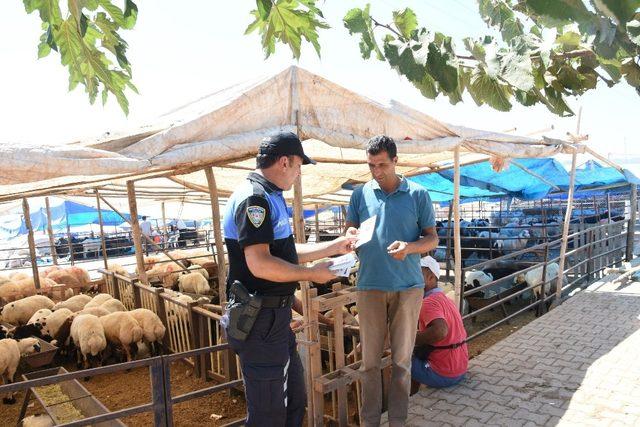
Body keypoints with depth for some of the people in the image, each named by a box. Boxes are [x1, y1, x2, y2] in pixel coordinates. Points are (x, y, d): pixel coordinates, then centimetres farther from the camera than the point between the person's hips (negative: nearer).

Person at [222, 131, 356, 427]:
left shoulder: (270, 198, 14)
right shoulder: (254, 198, -19)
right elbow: (259, 263, -27)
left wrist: (335, 246, 19)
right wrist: (312, 274, -17)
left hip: (276, 316, 10)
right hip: (260, 321, -10)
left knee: (294, 401, 23)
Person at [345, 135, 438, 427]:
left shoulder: (418, 194, 1)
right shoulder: (360, 193, 5)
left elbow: (432, 239, 3)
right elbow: (350, 231, 10)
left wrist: (409, 247, -18)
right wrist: (350, 236, -15)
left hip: (408, 286, -1)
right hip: (370, 286, 1)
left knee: (402, 359, 10)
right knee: (370, 361, 8)